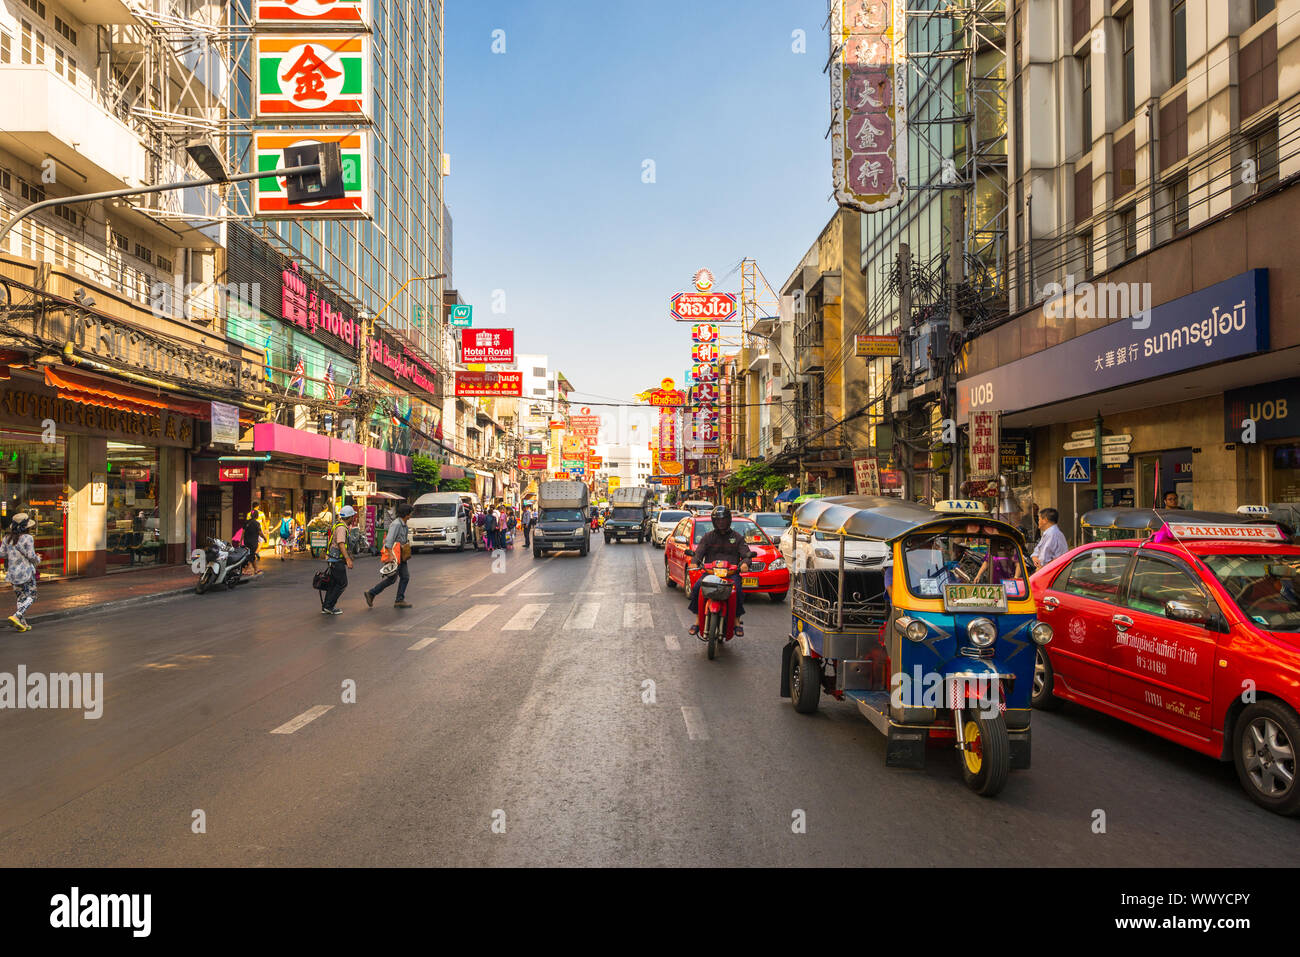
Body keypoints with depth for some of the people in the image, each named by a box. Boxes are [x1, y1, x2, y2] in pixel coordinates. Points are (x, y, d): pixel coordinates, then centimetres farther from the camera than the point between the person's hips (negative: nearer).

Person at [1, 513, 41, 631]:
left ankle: (22, 623, 11)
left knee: (21, 597, 14)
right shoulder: (27, 538, -13)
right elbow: (31, 556, -12)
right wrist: (38, 560, 9)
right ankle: (16, 616, -16)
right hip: (25, 571, -6)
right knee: (30, 596, 3)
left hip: (12, 572, 6)